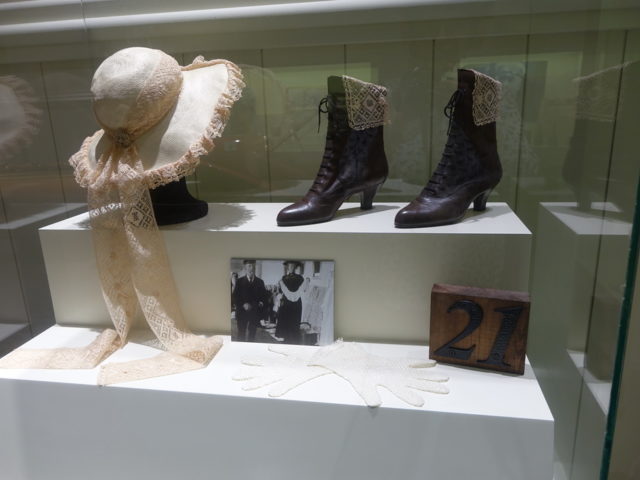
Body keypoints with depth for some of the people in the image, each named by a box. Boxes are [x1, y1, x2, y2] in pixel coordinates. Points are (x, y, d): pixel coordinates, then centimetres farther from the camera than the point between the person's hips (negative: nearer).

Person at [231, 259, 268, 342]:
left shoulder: (260, 282, 7)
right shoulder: (239, 281, 0)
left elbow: (264, 296, 11)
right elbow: (234, 297, -2)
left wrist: (261, 303, -9)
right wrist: (243, 304, -16)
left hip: (255, 313, 2)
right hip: (242, 313, -2)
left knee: (252, 336, 5)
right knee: (241, 337, 3)